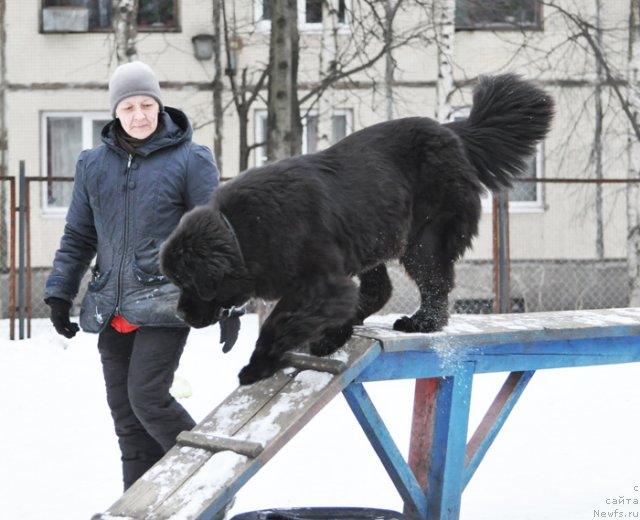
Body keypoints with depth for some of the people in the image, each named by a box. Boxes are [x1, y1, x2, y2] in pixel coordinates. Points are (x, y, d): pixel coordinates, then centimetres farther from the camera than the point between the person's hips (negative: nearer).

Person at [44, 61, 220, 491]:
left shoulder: (190, 160, -3)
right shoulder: (94, 164, 10)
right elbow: (78, 236, 18)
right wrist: (60, 294, 12)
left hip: (163, 305, -5)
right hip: (111, 309, 5)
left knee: (147, 397, -15)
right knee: (125, 412, 7)